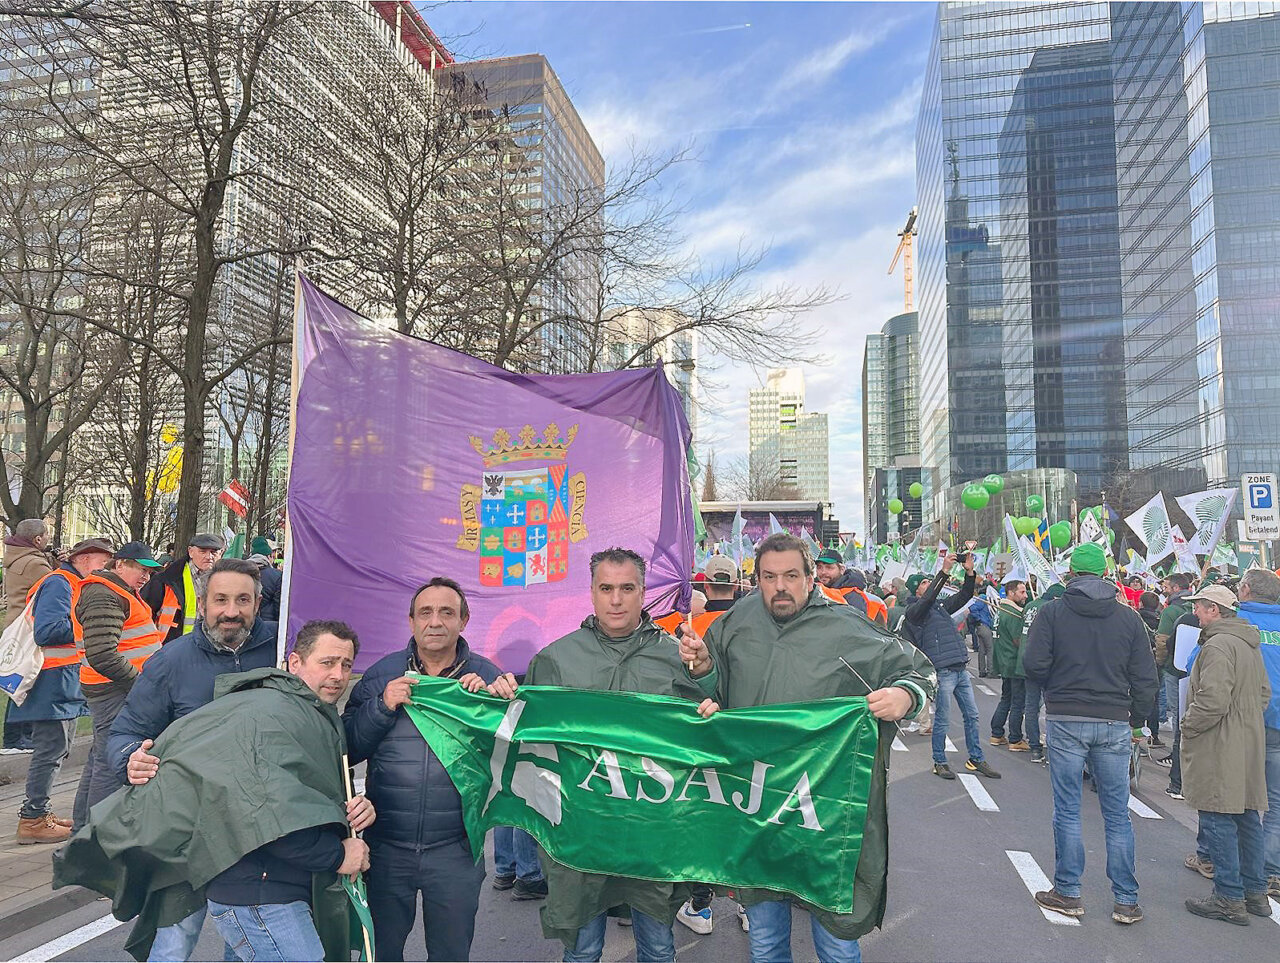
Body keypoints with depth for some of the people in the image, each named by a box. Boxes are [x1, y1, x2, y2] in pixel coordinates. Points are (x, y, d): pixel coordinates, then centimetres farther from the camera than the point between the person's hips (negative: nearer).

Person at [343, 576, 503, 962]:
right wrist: (382, 706, -17)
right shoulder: (382, 674, 0)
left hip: (455, 848, 0)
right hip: (386, 846, 1)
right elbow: (346, 748, -3)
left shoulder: (485, 676, -2)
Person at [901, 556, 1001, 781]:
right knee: (942, 720, 1)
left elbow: (964, 596, 19)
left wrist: (969, 572, 3)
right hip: (942, 671, -7)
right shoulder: (913, 611, -5)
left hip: (961, 669, 7)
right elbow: (929, 597, -23)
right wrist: (944, 571, -26)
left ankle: (976, 759, 23)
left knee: (972, 715, 12)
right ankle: (939, 762, 14)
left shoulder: (941, 606, 19)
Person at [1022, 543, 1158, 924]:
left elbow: (1034, 664, -12)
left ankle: (1068, 893, 15)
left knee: (1067, 812, 7)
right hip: (1114, 724, 2)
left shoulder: (1052, 612, -5)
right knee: (1118, 814, 11)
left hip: (1066, 721, -2)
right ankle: (1126, 901, 17)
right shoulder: (1128, 617, 3)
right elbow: (1145, 678, 3)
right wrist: (1135, 720, 14)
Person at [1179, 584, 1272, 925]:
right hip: (1249, 744, 10)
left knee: (1218, 821, -3)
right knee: (1247, 817, 16)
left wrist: (1188, 725, -11)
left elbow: (1212, 701, -25)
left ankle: (1229, 898, 2)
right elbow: (1263, 693, 21)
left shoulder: (1217, 645, -19)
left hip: (1219, 748, -10)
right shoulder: (1249, 644, 13)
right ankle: (1255, 892, 25)